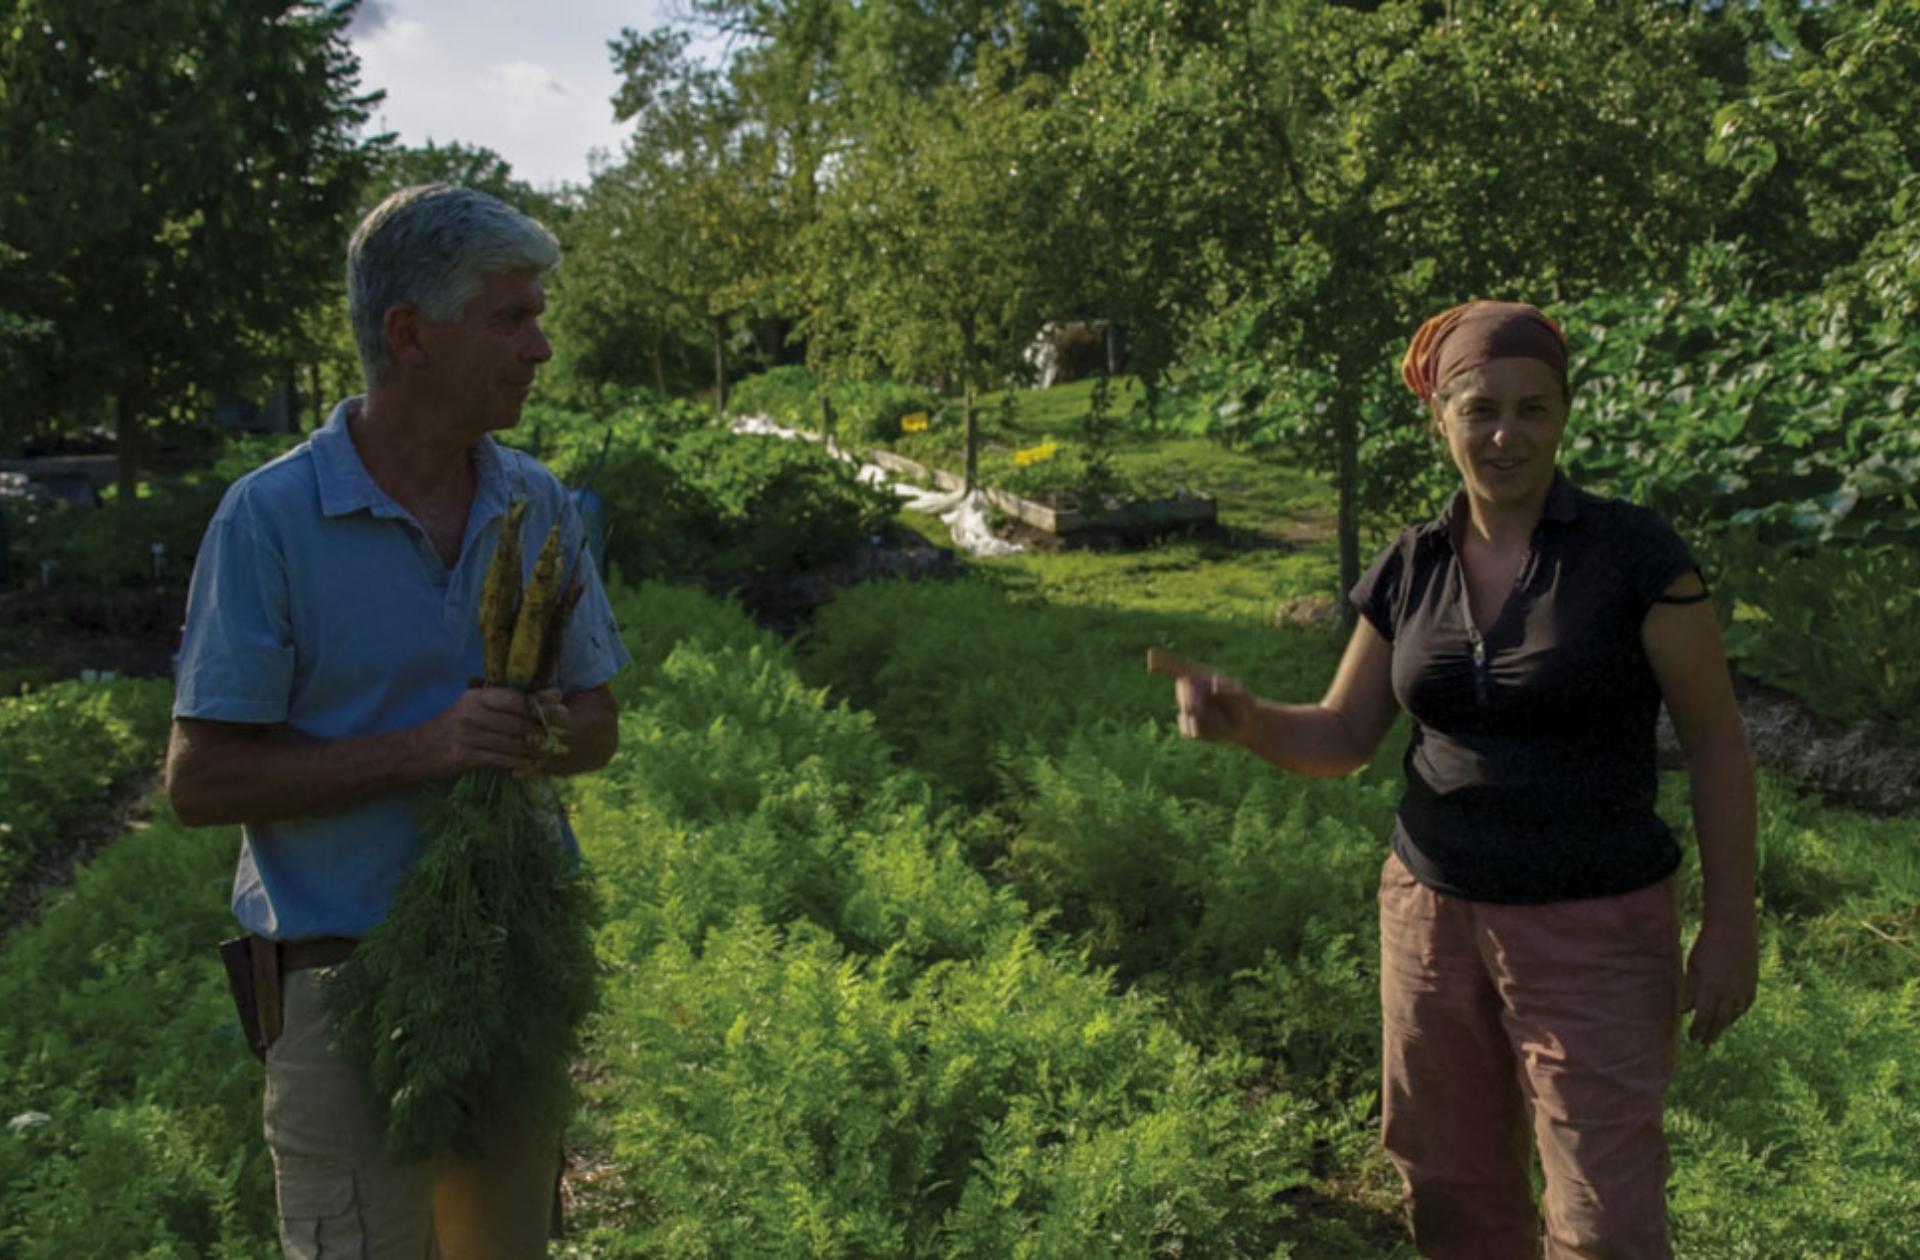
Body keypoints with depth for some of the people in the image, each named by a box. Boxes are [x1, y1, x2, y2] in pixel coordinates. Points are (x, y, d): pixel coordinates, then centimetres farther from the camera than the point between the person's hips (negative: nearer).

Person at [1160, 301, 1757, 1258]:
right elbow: (1340, 740, 4)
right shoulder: (1410, 567, 0)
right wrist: (1236, 715, -16)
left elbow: (1716, 743, -8)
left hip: (1593, 929, -4)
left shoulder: (1633, 550, -13)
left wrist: (1730, 928, -9)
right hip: (1434, 913, 4)